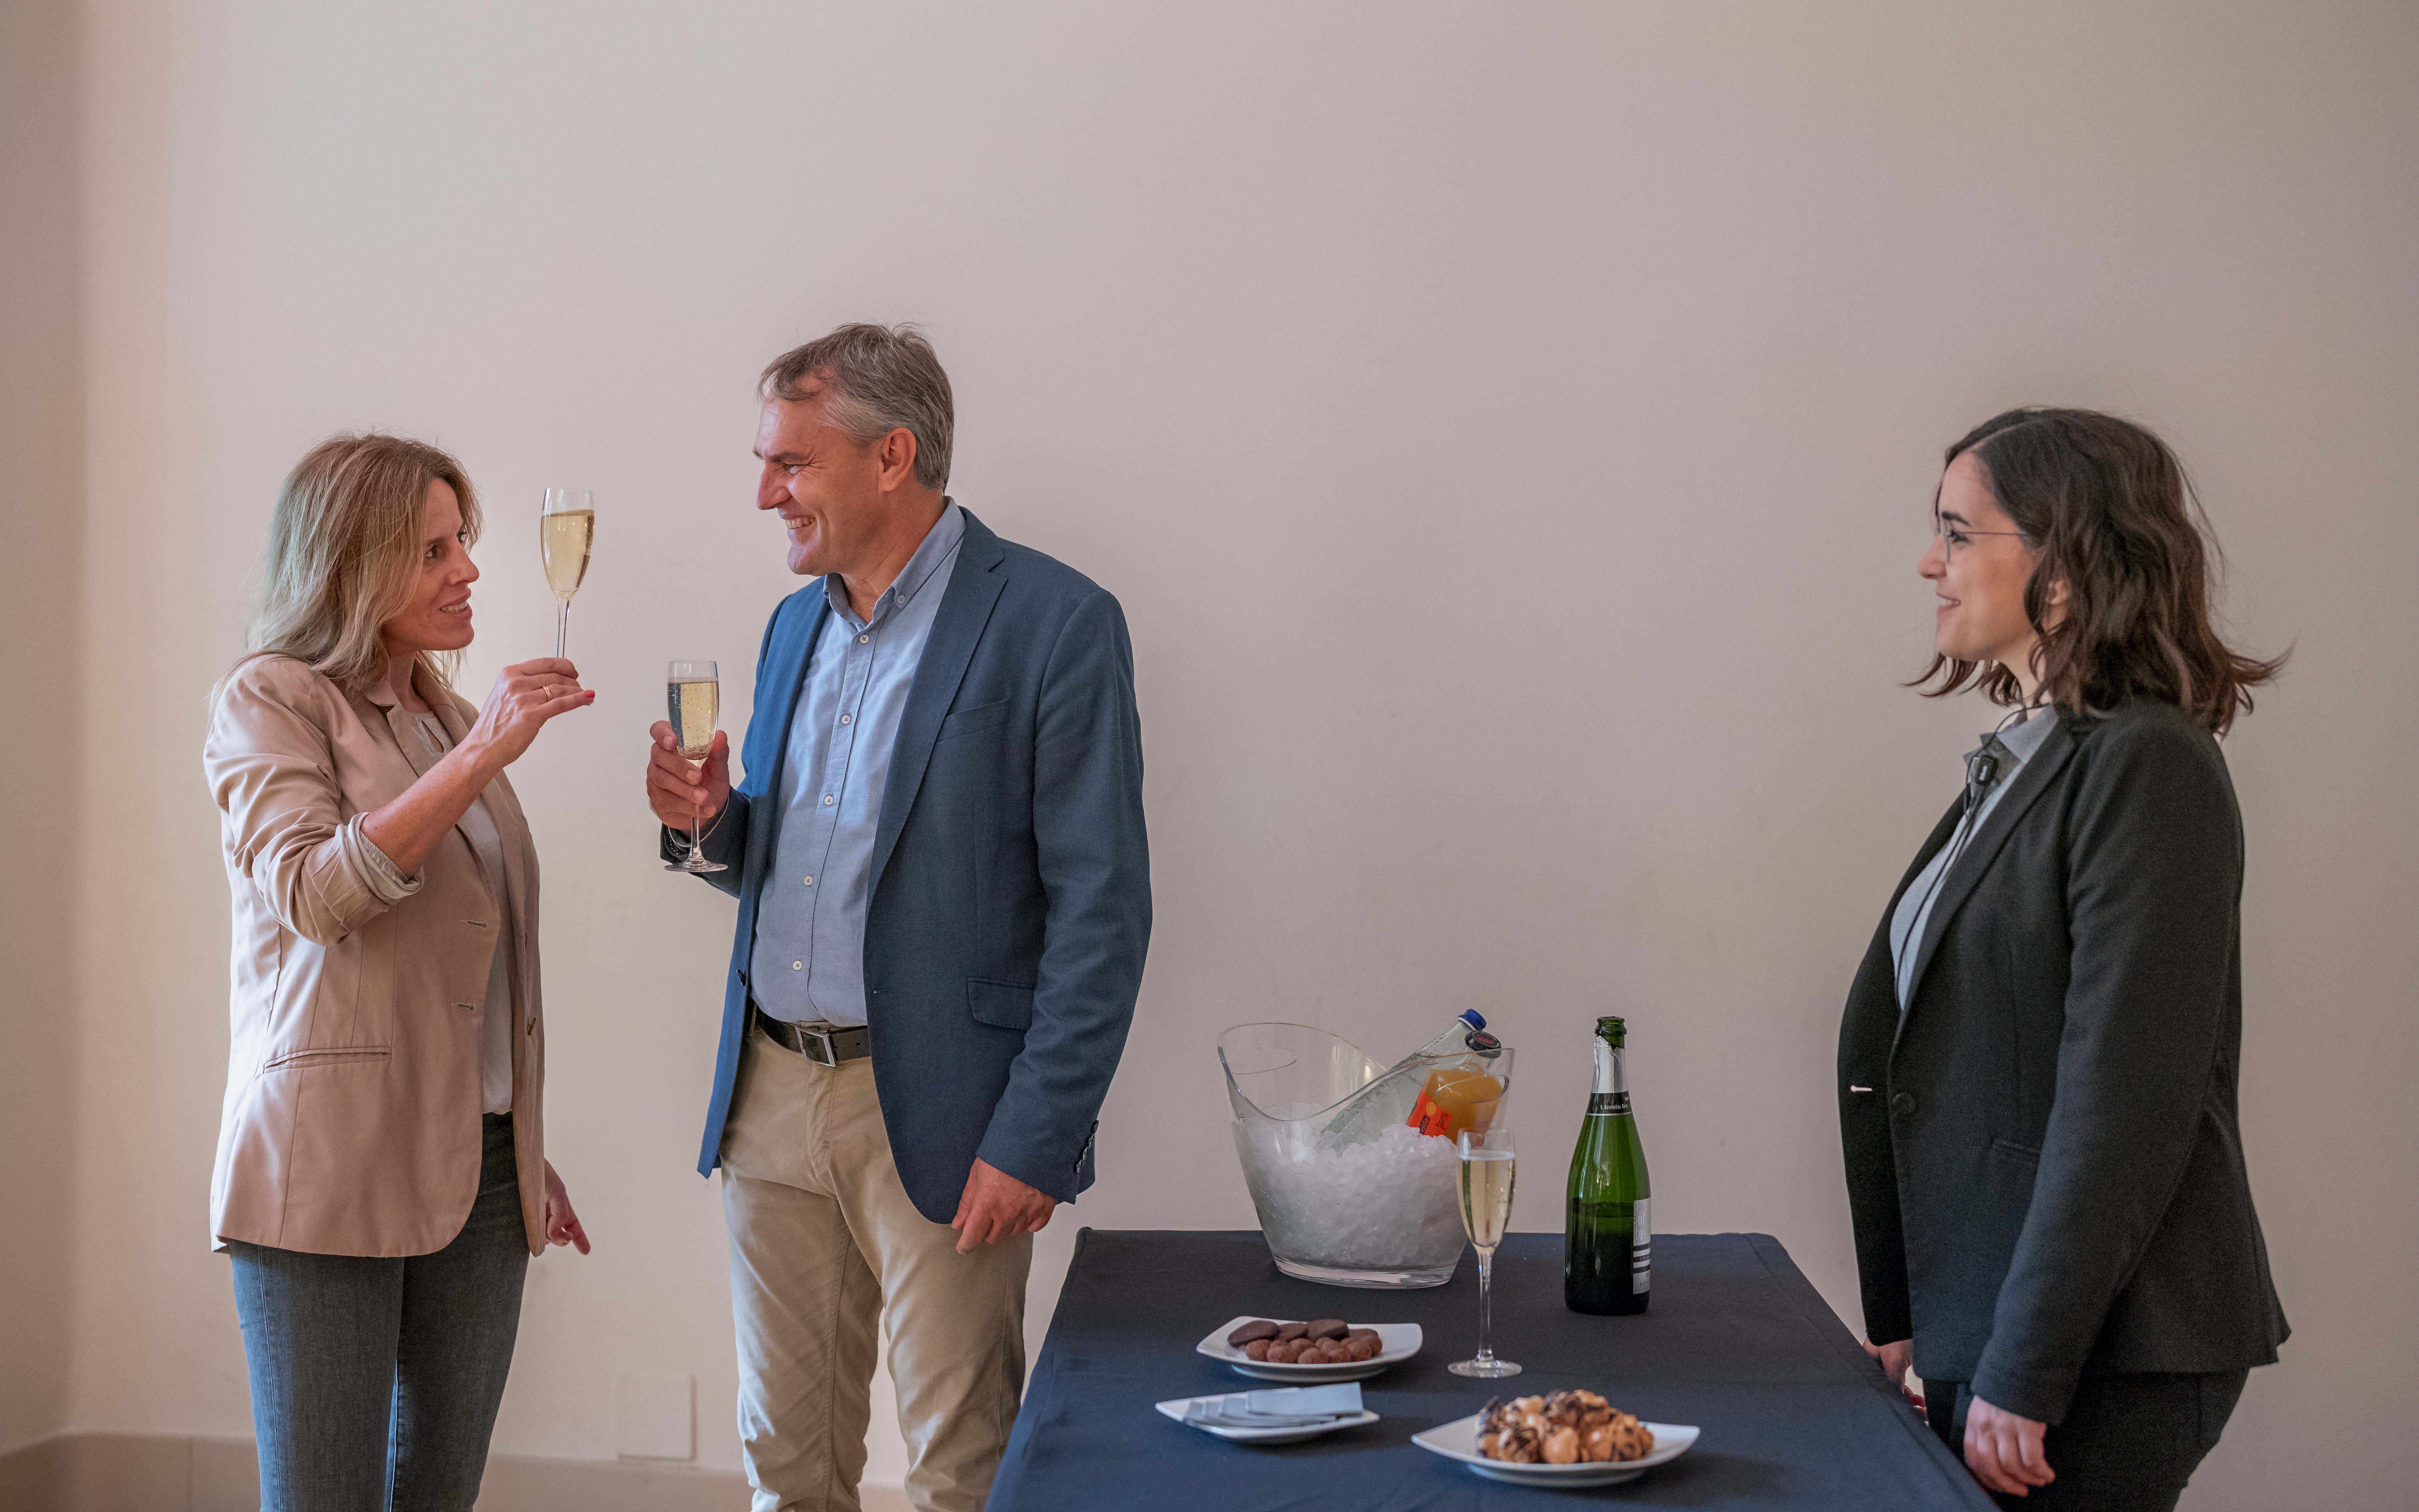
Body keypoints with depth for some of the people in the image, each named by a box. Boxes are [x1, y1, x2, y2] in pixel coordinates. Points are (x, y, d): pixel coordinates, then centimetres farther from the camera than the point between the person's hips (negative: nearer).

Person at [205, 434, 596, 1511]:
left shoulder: (455, 719, 17)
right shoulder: (268, 702, -3)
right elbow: (313, 896, -19)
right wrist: (480, 756, -22)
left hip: (479, 1168, 6)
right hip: (333, 1170, -6)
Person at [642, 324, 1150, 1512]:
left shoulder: (1054, 625, -10)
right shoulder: (796, 624, 13)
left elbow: (1100, 909, -13)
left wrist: (1035, 1142, -17)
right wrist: (712, 824, -2)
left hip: (934, 1111, -6)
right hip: (770, 1093, 7)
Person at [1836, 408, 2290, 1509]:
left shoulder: (2148, 768, -14)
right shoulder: (2020, 767, 14)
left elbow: (2128, 1104, -19)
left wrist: (2024, 1379, -18)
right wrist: (1910, 1318, 12)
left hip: (2106, 1363, -8)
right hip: (1982, 1331, 8)